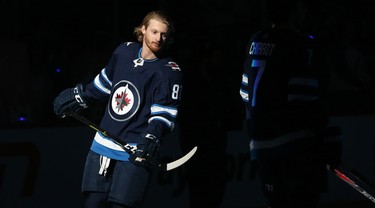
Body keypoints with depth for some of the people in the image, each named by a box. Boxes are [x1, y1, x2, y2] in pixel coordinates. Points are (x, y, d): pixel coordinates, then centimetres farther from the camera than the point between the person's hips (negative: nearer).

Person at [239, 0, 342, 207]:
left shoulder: (255, 43, 11)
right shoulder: (301, 45, -13)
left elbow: (247, 96, 16)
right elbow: (307, 104, -17)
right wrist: (330, 142, -11)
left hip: (262, 145, 8)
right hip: (296, 144, -8)